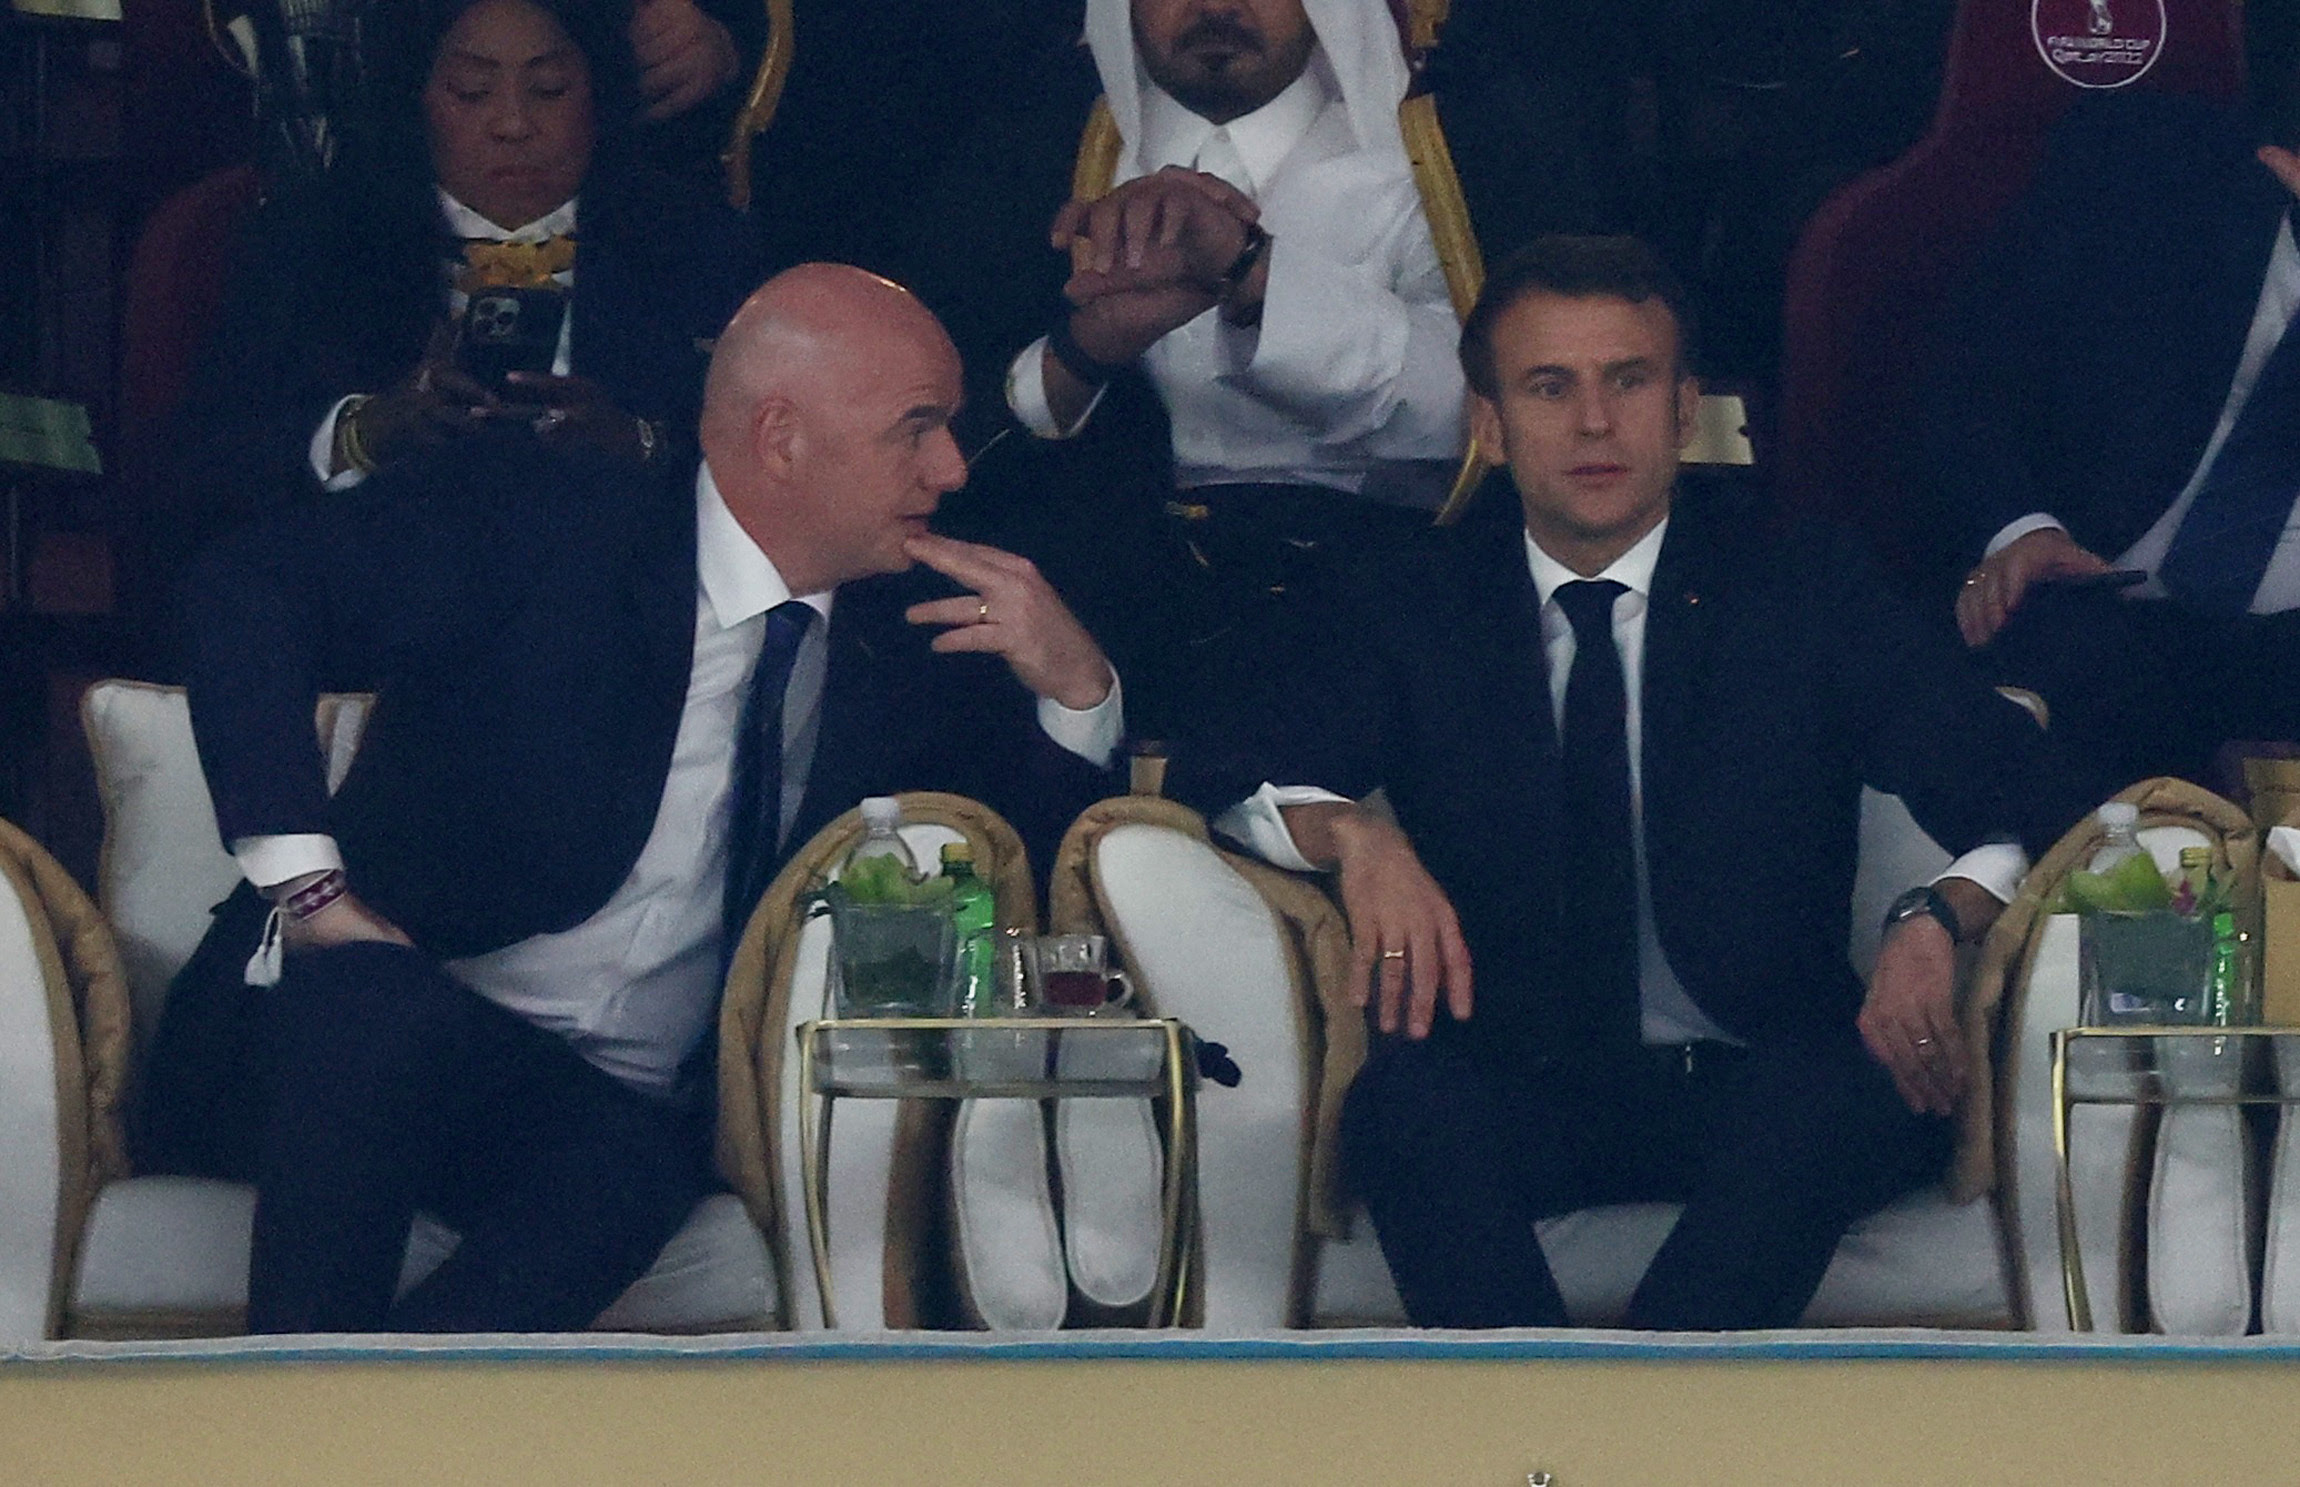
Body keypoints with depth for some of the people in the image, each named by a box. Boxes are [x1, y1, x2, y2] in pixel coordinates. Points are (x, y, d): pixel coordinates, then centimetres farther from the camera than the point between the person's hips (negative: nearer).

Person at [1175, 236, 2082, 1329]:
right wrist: (1351, 834, -21)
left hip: (1756, 1098, -1)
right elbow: (1222, 779, 2)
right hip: (1515, 1101, 1)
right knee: (1405, 1099, -32)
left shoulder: (1806, 592, 9)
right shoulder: (1417, 612, 13)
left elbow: (2023, 799, 0)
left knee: (1859, 1089, -34)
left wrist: (1938, 916, -23)